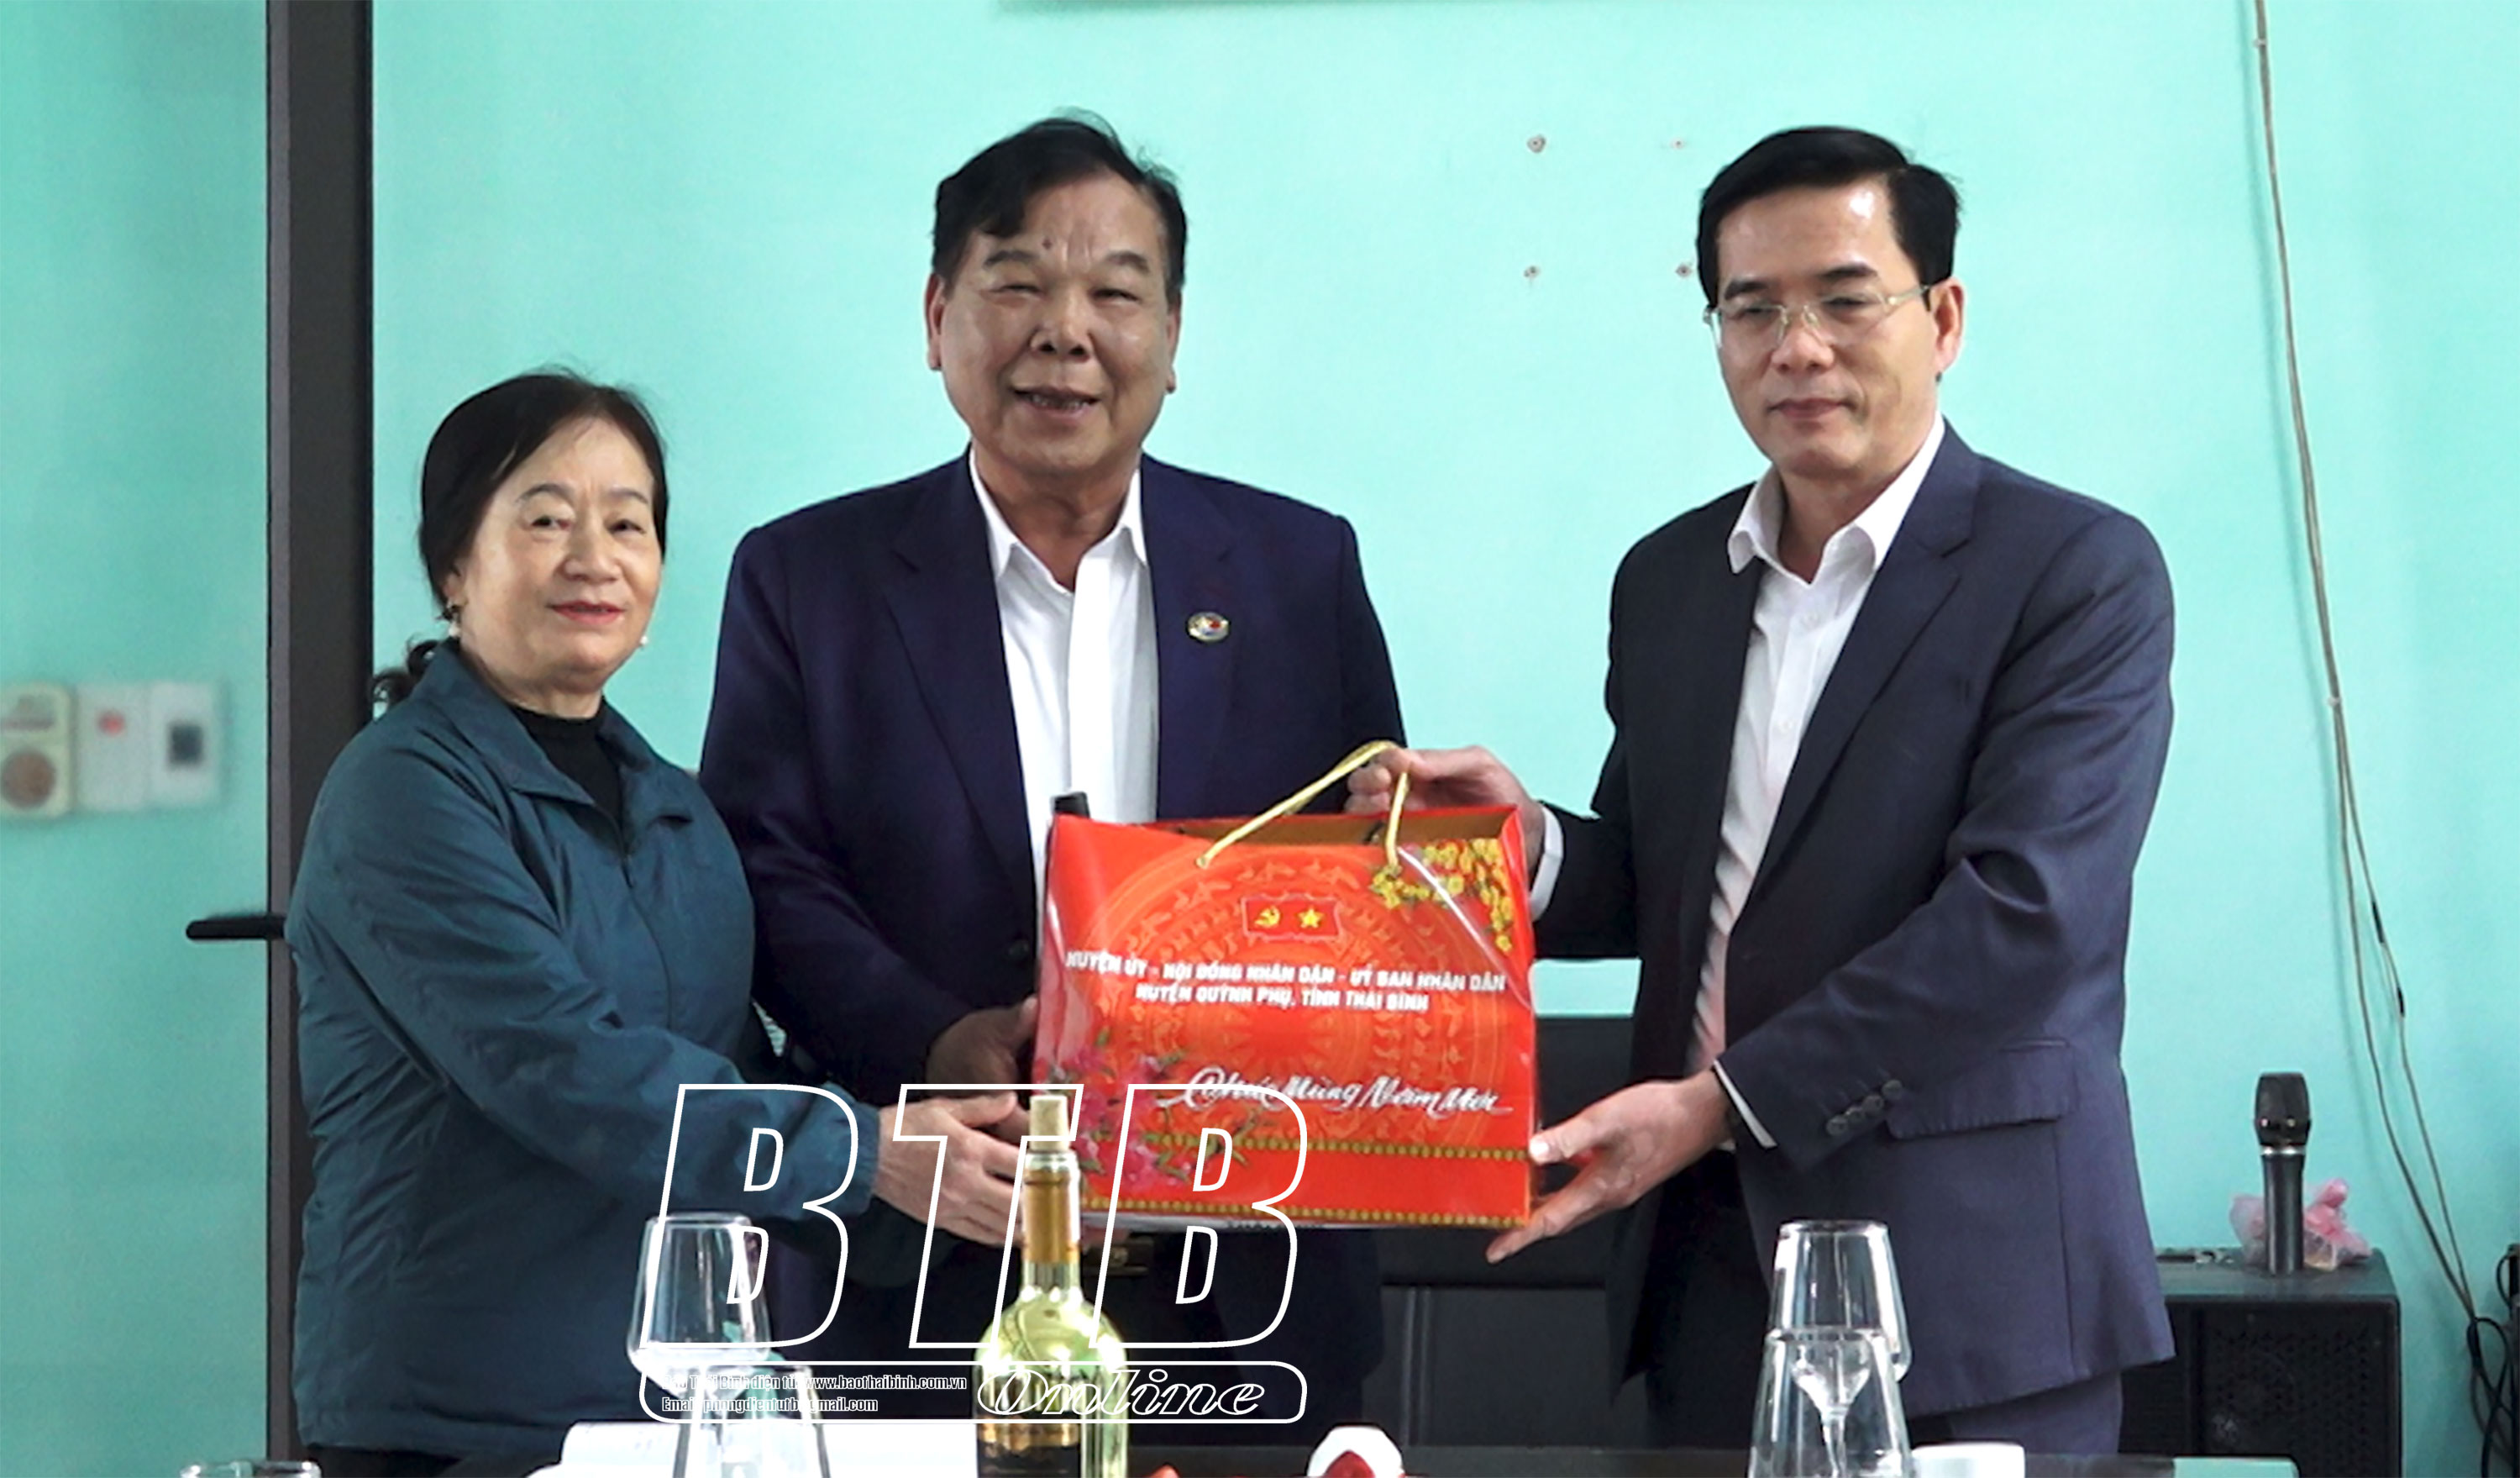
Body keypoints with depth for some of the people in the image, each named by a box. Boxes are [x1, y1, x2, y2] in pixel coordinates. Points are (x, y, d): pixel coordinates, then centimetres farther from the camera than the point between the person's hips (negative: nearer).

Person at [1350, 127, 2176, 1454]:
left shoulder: (2080, 573, -8)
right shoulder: (1667, 580, 13)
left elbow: (2021, 913, -17)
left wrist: (1721, 1100, -19)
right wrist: (1529, 844, -4)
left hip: (1969, 1286, -5)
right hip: (1711, 1275, 5)